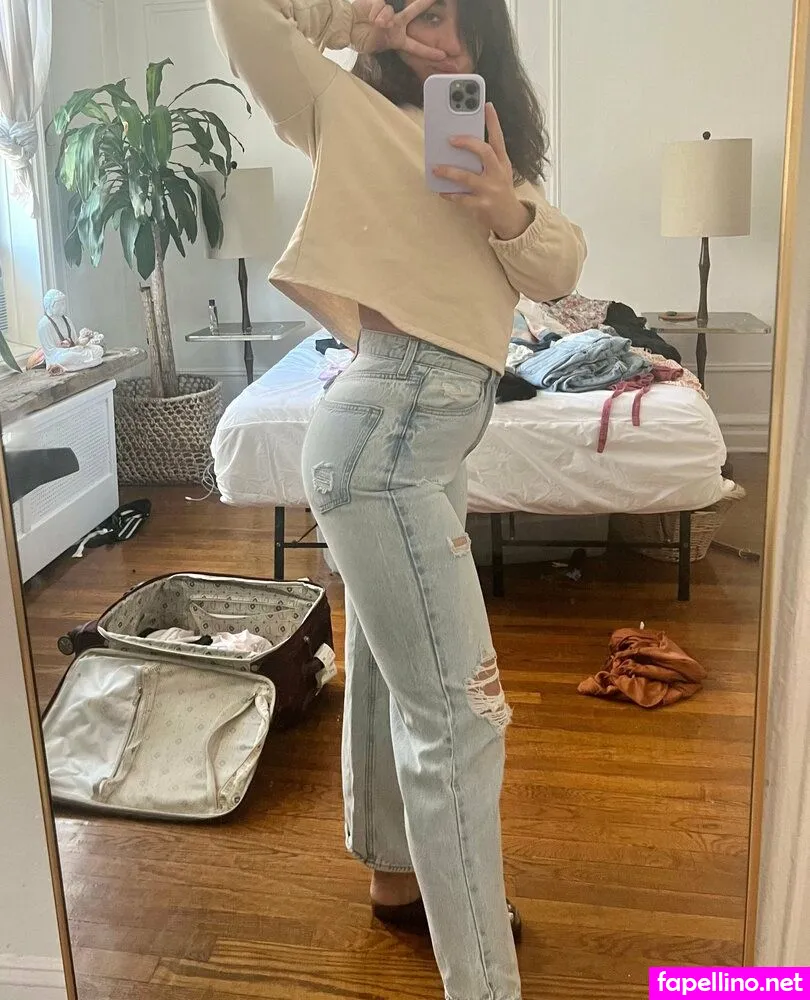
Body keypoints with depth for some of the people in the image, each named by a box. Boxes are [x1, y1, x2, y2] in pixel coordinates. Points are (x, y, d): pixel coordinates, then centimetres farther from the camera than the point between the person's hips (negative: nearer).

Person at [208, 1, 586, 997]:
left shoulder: (495, 147, 18)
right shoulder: (353, 110, 0)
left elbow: (560, 269, 6)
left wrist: (508, 211, -13)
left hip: (425, 437, 9)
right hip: (386, 435, -9)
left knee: (391, 673, 21)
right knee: (459, 711, -9)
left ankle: (398, 874, 41)